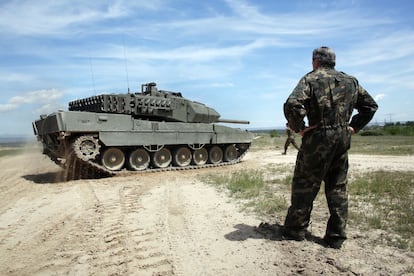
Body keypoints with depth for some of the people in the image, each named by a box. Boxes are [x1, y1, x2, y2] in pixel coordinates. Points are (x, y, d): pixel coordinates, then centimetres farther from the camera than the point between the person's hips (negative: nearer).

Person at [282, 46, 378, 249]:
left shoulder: (311, 79, -4)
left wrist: (298, 127, -10)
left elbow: (292, 105, -21)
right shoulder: (351, 81, 14)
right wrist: (354, 127, 16)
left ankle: (295, 230, 15)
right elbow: (370, 106, 20)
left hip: (318, 138, -5)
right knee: (338, 188, 13)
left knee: (304, 185, 5)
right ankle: (336, 236, 18)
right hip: (343, 138, 6)